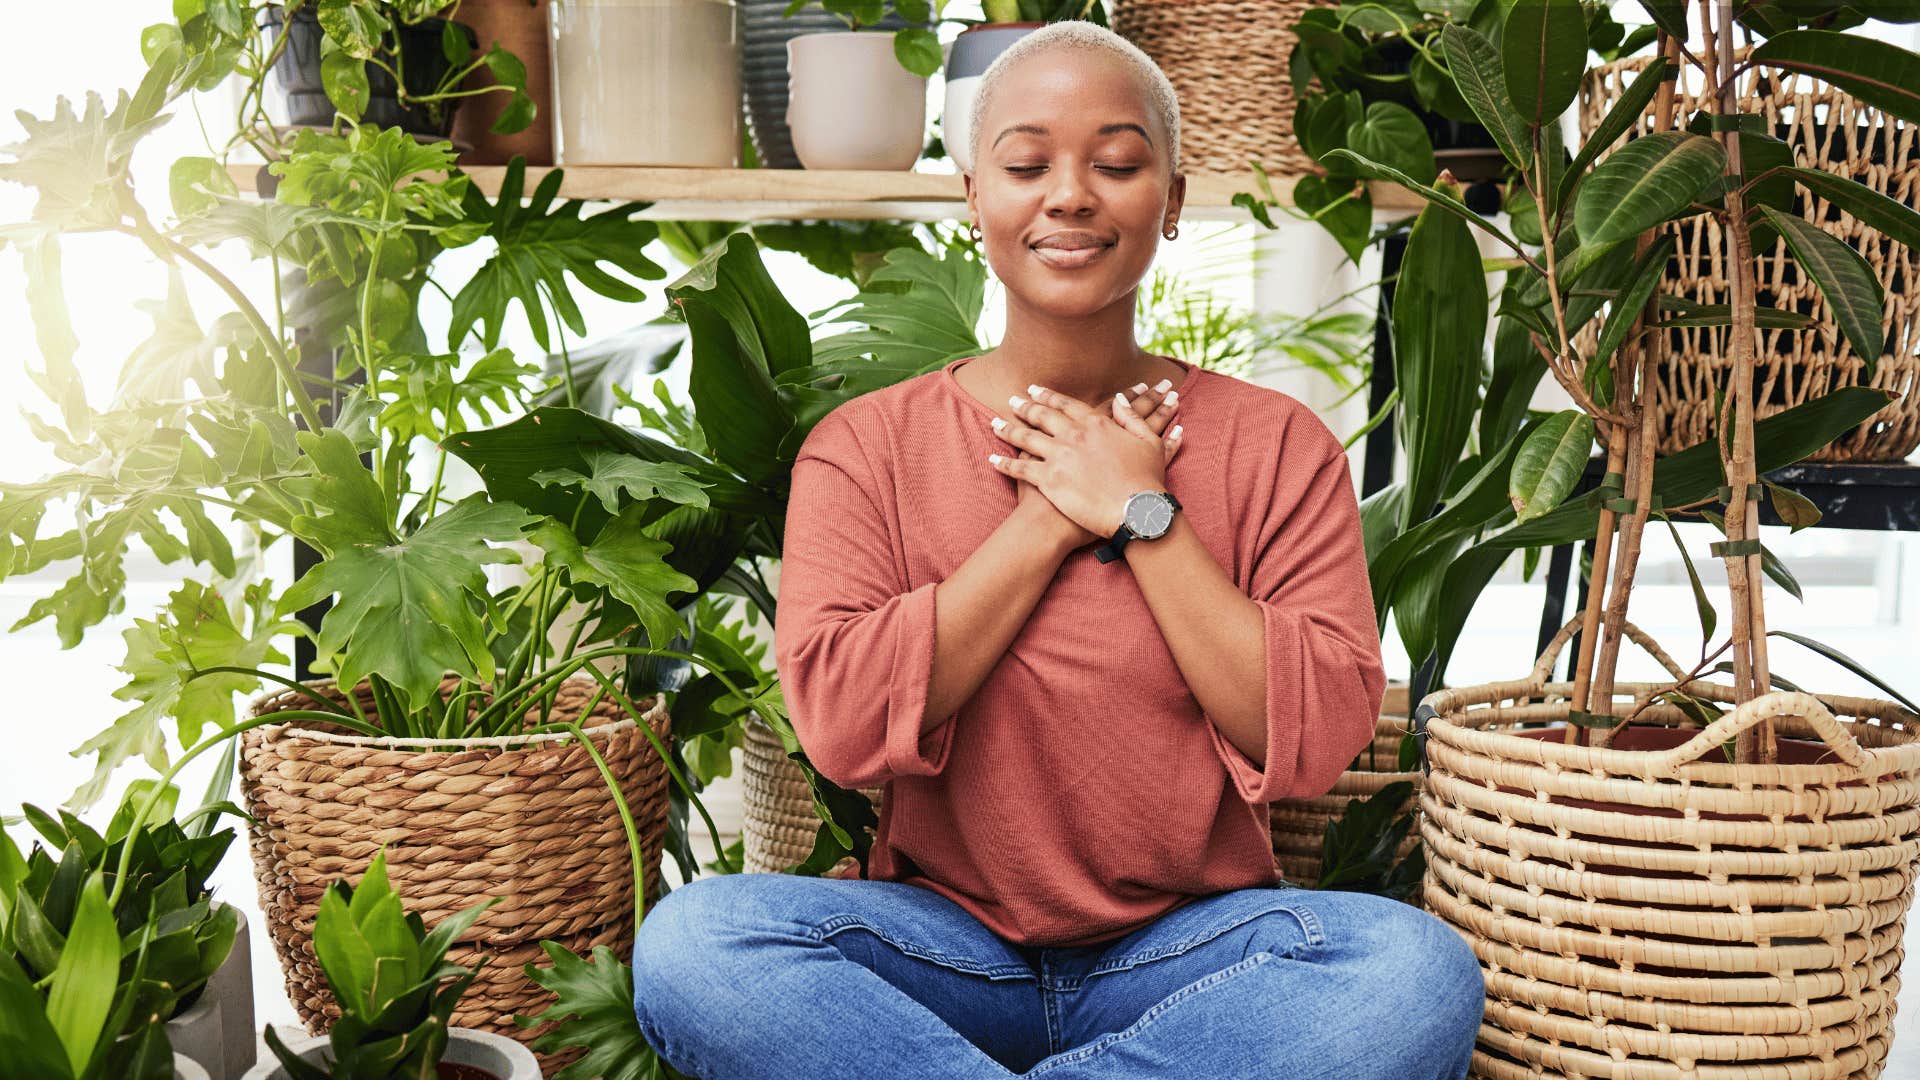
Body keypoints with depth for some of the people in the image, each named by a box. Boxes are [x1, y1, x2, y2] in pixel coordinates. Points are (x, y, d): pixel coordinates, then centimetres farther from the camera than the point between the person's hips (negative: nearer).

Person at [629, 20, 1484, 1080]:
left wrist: (1140, 511, -9)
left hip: (1188, 946, 1)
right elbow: (842, 722, -11)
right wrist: (1053, 518, -10)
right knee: (691, 940, -28)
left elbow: (1318, 738, -7)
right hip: (944, 944, 0)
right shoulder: (865, 447, 4)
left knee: (1420, 968, -30)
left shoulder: (1275, 445, 4)